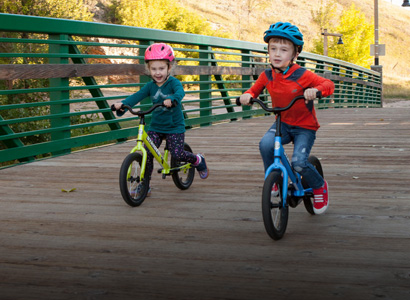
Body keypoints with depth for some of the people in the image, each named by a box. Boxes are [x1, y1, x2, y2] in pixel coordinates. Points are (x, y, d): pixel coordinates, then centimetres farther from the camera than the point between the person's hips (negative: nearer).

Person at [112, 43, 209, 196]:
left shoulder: (174, 82, -12)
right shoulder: (150, 86, 0)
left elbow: (180, 92, -34)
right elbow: (137, 96, -11)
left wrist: (172, 100, -58)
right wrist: (122, 104, -31)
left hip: (174, 127, -4)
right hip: (155, 127, 4)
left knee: (177, 154, -14)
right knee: (147, 153, -8)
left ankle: (198, 160, 18)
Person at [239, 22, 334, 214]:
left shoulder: (302, 75, -16)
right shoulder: (267, 76, -3)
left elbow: (328, 84, -13)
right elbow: (255, 89, 13)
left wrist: (315, 90, -36)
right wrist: (248, 95, -11)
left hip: (305, 127, -3)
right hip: (282, 123, 4)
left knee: (299, 162, -22)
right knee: (265, 144, -29)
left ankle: (320, 186, 11)